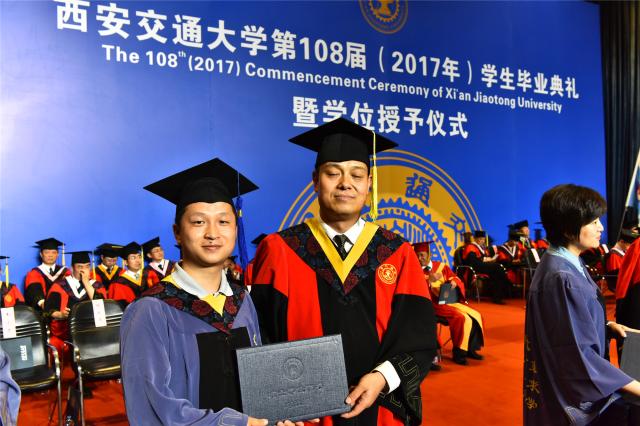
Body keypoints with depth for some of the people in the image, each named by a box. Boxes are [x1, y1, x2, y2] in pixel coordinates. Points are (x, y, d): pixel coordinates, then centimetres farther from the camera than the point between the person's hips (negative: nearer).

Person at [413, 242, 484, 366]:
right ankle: (458, 353, -11)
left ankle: (470, 349, 11)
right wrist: (430, 281, -33)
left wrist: (454, 281, -13)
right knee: (461, 318, -25)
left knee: (475, 315, 0)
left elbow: (454, 278, 12)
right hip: (432, 304, -7)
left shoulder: (441, 266, 10)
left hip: (448, 300, 7)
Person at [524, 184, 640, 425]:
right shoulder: (562, 278, -26)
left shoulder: (568, 263, 3)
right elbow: (578, 354, -26)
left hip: (573, 378, 9)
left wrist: (608, 325, 3)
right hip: (573, 390, -9)